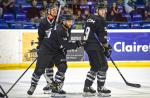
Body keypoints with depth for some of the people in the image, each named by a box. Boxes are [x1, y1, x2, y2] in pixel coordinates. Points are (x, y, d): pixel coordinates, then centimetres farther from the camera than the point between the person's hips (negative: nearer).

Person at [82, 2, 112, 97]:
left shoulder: (90, 18, 16)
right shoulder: (100, 20, -13)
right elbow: (102, 36, -16)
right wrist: (107, 47, -8)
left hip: (88, 45, 10)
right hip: (95, 47, -10)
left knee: (95, 67, 18)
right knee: (103, 66, -4)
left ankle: (87, 88, 17)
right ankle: (100, 89, 0)